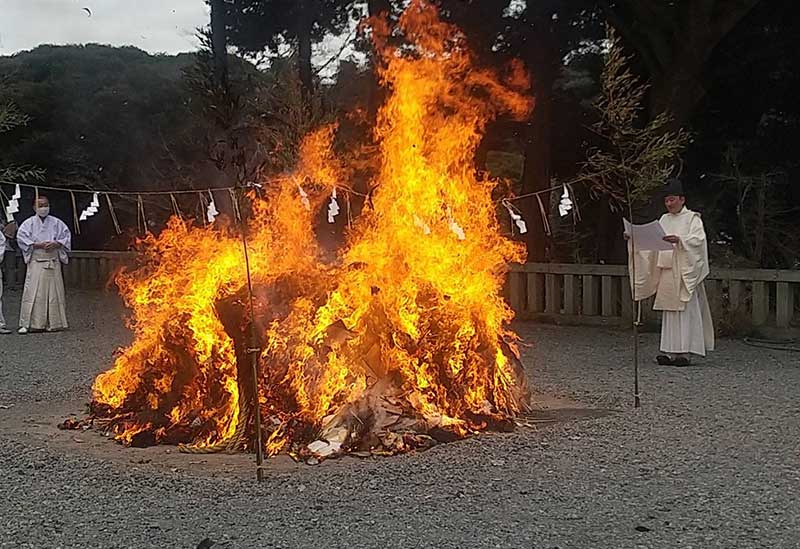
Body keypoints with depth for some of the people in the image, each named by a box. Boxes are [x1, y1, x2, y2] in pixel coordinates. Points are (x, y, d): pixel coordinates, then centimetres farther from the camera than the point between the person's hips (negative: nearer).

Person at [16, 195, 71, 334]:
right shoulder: (29, 223, 6)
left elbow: (66, 237, 7)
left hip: (53, 262, 2)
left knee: (54, 293, 1)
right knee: (33, 293, -7)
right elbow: (21, 238, -4)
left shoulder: (57, 223, 11)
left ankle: (53, 323, 6)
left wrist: (56, 244, -12)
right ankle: (28, 323, -5)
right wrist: (38, 245, -14)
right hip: (36, 262, -2)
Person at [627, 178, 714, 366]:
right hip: (667, 271, 6)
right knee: (669, 312, 5)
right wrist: (634, 237, -4)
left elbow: (698, 239, -15)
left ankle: (686, 352, -5)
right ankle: (671, 351, 8)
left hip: (684, 272, -6)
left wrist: (679, 240, -30)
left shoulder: (692, 218, 0)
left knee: (686, 311, -6)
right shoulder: (664, 220, 16)